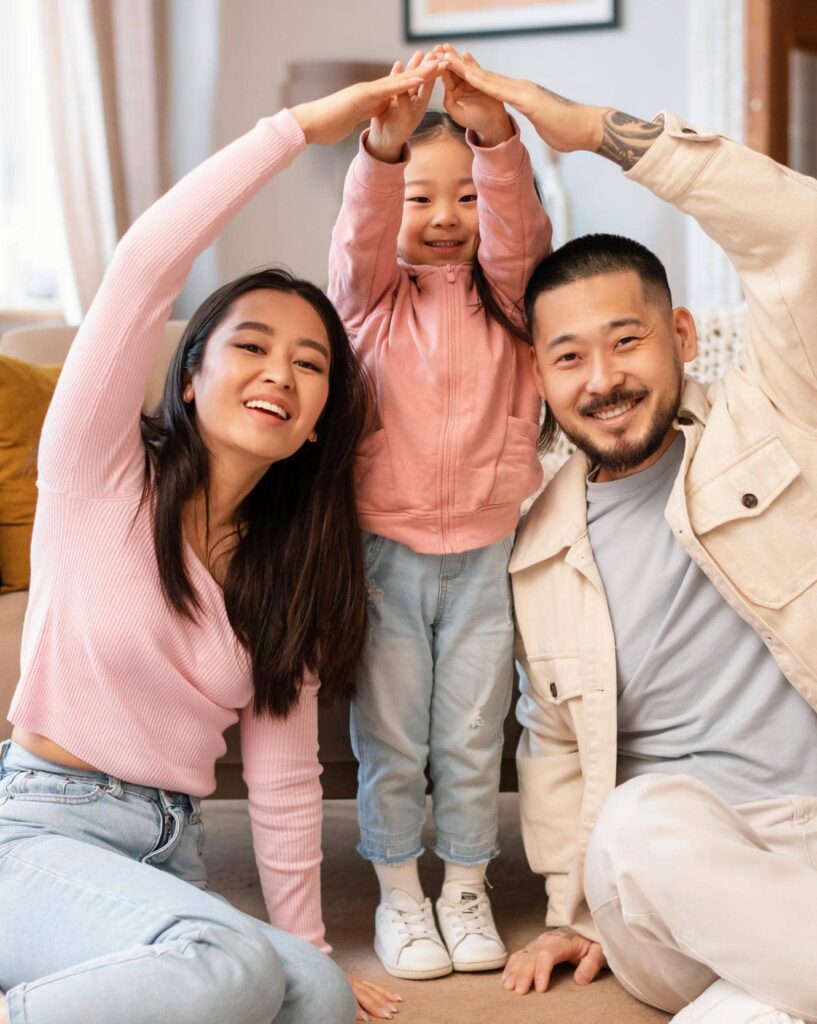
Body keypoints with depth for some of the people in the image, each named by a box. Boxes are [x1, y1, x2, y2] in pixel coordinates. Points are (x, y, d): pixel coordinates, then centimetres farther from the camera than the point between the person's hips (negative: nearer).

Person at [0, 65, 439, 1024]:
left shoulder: (290, 568, 11)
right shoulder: (101, 470, -4)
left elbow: (285, 781, 11)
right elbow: (145, 263, -19)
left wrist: (306, 946, 8)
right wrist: (304, 125, -16)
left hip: (166, 851, 6)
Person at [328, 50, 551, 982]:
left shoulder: (501, 293, 5)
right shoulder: (374, 296, 3)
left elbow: (517, 225, -14)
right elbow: (361, 229, -17)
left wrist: (491, 130, -33)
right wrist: (386, 142, -37)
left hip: (483, 554, 1)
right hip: (386, 549, -1)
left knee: (471, 739, 9)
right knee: (389, 741, 6)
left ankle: (466, 886, 25)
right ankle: (398, 889, 22)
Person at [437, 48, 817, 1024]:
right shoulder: (540, 551, 14)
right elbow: (550, 740, 21)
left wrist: (598, 129, -11)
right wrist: (573, 911, 10)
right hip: (684, 845, 3)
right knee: (636, 826, -34)